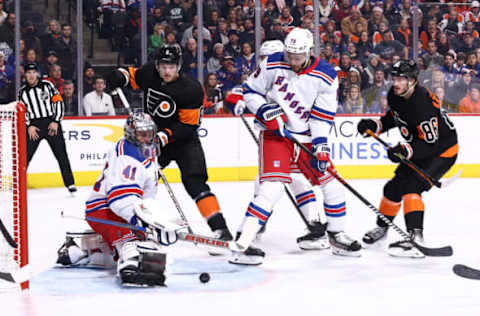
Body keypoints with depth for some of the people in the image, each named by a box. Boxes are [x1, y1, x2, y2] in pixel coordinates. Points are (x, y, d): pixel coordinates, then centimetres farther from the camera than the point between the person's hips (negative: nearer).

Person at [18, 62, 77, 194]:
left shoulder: (47, 85, 2)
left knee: (61, 154, -2)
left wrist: (56, 122, -8)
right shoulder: (22, 91, 8)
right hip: (33, 125, 1)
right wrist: (28, 126, -5)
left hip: (51, 123, -1)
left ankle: (70, 184, 4)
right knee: (25, 155, -5)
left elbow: (58, 101, 0)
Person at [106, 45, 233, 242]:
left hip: (184, 140, -5)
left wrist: (165, 136, -31)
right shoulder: (149, 73, -9)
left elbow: (188, 126, -20)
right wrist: (121, 75, -8)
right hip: (153, 137, 5)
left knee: (195, 182, -21)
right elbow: (134, 76, 14)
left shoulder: (191, 89, -22)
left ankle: (219, 227, -24)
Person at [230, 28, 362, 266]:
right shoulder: (272, 65, -10)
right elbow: (250, 91, 0)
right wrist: (265, 110, -17)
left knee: (332, 182, 5)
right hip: (275, 134, -4)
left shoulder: (326, 76, -7)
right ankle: (243, 244, -22)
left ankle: (337, 237, 26)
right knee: (272, 187, -20)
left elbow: (322, 115, -4)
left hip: (307, 137, 4)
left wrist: (320, 144, -14)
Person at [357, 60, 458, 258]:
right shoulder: (394, 95, -7)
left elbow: (430, 143, -33)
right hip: (417, 149, 9)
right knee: (394, 187, 13)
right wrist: (375, 126, -3)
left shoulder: (423, 104, -33)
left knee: (411, 187, -26)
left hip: (442, 150, -9)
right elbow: (393, 117, 14)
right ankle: (382, 227, 37)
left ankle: (416, 238, -33)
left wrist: (405, 151, -45)